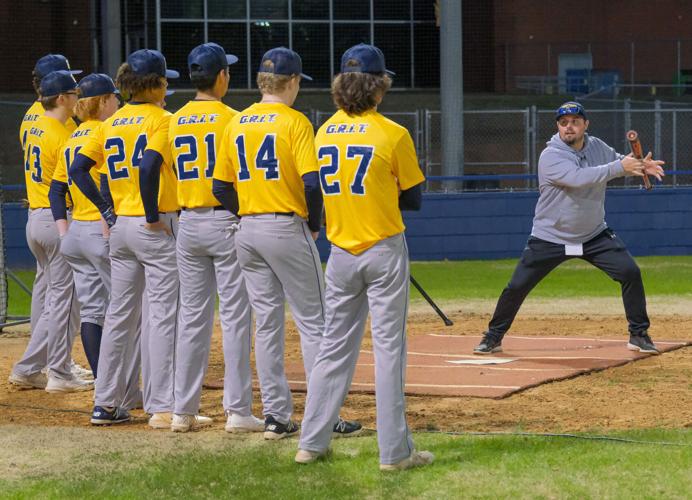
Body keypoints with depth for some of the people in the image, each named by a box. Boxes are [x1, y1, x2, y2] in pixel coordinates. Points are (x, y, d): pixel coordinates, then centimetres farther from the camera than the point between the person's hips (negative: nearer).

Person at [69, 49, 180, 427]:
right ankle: (161, 407, -5)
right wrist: (154, 216, -16)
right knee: (161, 316, -4)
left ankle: (105, 403, 15)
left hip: (120, 227, 7)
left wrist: (107, 211, 8)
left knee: (119, 315, 12)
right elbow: (148, 166, -26)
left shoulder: (110, 124, 10)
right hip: (156, 229, -7)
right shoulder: (161, 119, -9)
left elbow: (77, 169, 7)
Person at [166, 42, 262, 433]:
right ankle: (238, 411, -3)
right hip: (227, 221, -5)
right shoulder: (230, 118, -9)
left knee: (192, 318, 10)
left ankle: (184, 409, 11)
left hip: (189, 223, 5)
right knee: (235, 318, -2)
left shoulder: (176, 122, 7)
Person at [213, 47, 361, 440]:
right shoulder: (294, 121, -9)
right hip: (286, 228, -6)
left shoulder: (236, 124, 9)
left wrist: (250, 215, 16)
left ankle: (276, 416, 10)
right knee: (313, 322, -1)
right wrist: (314, 225, -3)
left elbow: (221, 188, 10)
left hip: (247, 231, 6)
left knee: (267, 323, 10)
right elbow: (312, 182, -17)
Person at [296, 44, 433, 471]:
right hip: (384, 251, -4)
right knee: (389, 348, -1)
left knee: (335, 347, 12)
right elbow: (413, 199, -2)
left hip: (341, 254, 5)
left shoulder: (324, 133, 4)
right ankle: (394, 451, 0)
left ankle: (312, 442, 14)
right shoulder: (393, 135, -10)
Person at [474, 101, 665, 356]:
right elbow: (577, 178, -34)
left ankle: (639, 334, 5)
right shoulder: (550, 157, -19)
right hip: (550, 237, -4)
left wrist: (641, 167, -17)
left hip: (595, 235, 4)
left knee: (630, 273, -10)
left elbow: (623, 165, 8)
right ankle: (493, 337, 15)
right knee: (517, 286, -5)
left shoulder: (597, 147, -1)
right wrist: (619, 167, -36)